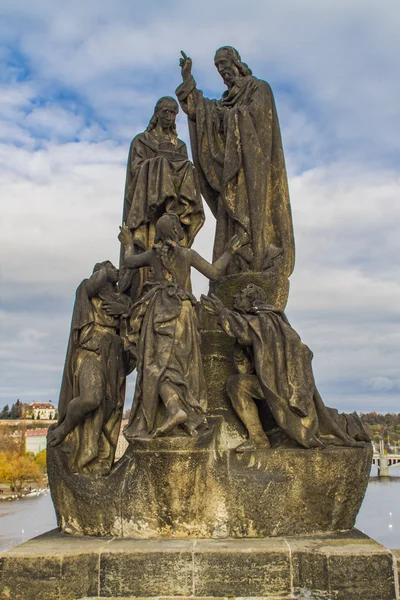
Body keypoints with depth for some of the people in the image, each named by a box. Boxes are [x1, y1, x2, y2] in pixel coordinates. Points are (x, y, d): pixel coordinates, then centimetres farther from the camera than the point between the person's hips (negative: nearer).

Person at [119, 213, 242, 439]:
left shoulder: (153, 254, 5)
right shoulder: (188, 254, 3)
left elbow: (130, 261, 23)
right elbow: (215, 273, 4)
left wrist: (128, 244, 42)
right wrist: (228, 253, 19)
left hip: (160, 310, -1)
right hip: (183, 311, 2)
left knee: (158, 364, -8)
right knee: (184, 366, 9)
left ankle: (175, 409, -29)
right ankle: (192, 417, 4)